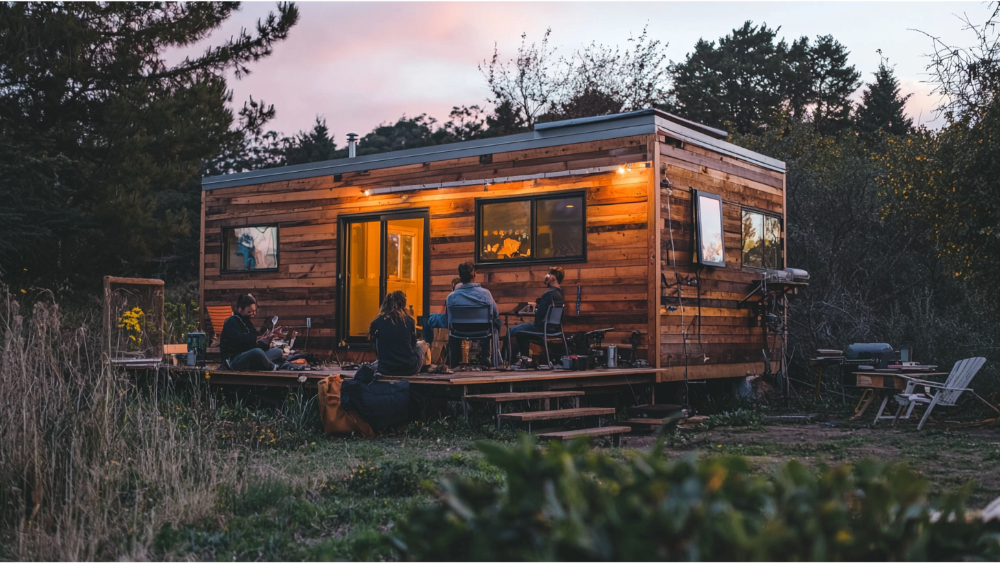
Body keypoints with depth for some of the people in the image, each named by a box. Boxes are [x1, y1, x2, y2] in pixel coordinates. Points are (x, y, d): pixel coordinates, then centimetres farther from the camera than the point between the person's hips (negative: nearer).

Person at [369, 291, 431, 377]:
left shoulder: (376, 323, -1)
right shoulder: (409, 321, 0)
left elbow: (376, 350, 6)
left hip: (385, 371, 1)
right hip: (409, 370, -1)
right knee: (422, 344, 29)